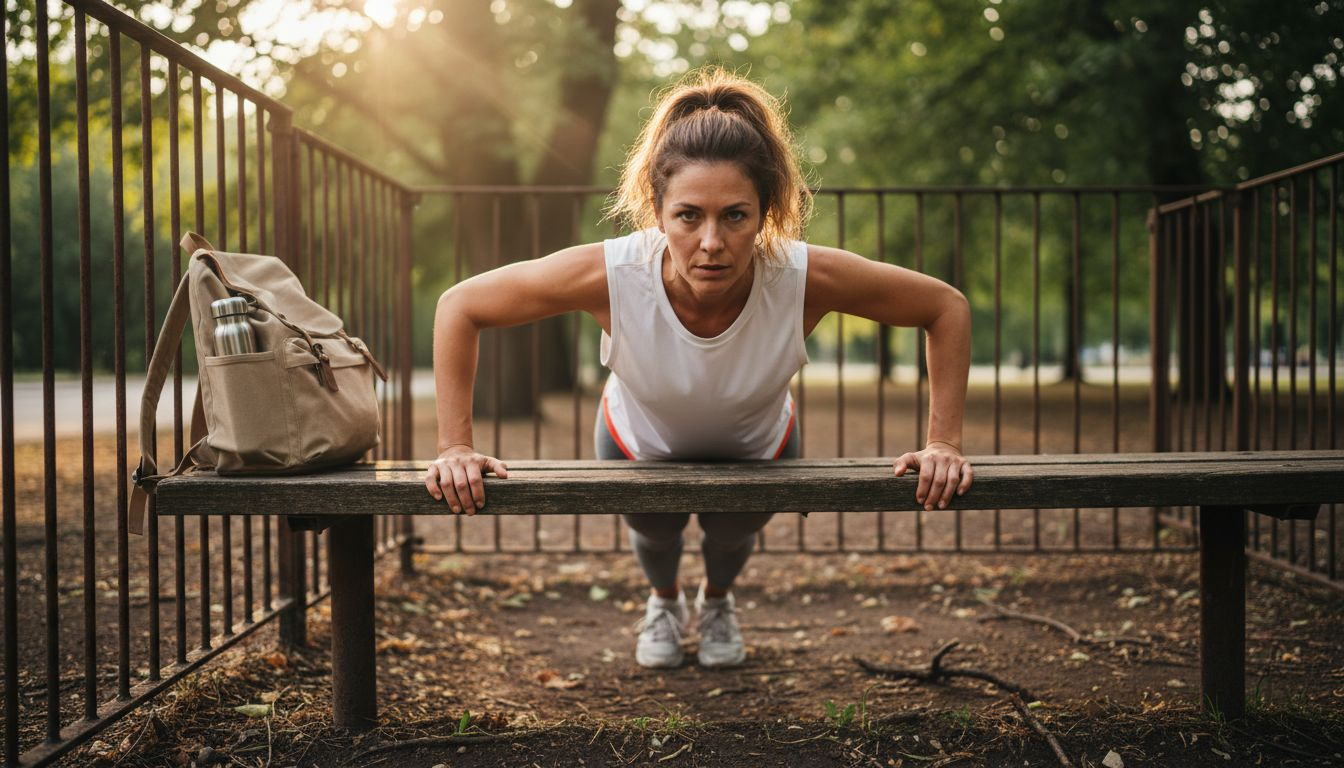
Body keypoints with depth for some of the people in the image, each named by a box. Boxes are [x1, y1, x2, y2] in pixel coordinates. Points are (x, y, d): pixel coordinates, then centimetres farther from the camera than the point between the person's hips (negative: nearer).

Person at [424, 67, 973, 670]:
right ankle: (664, 601, 57)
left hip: (758, 448, 1)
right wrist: (455, 447, -32)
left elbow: (947, 308, -25)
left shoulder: (807, 278, -41)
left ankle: (717, 599, 60)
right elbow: (459, 307, -29)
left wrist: (943, 444, -28)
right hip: (640, 444, -1)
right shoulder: (611, 275, -43)